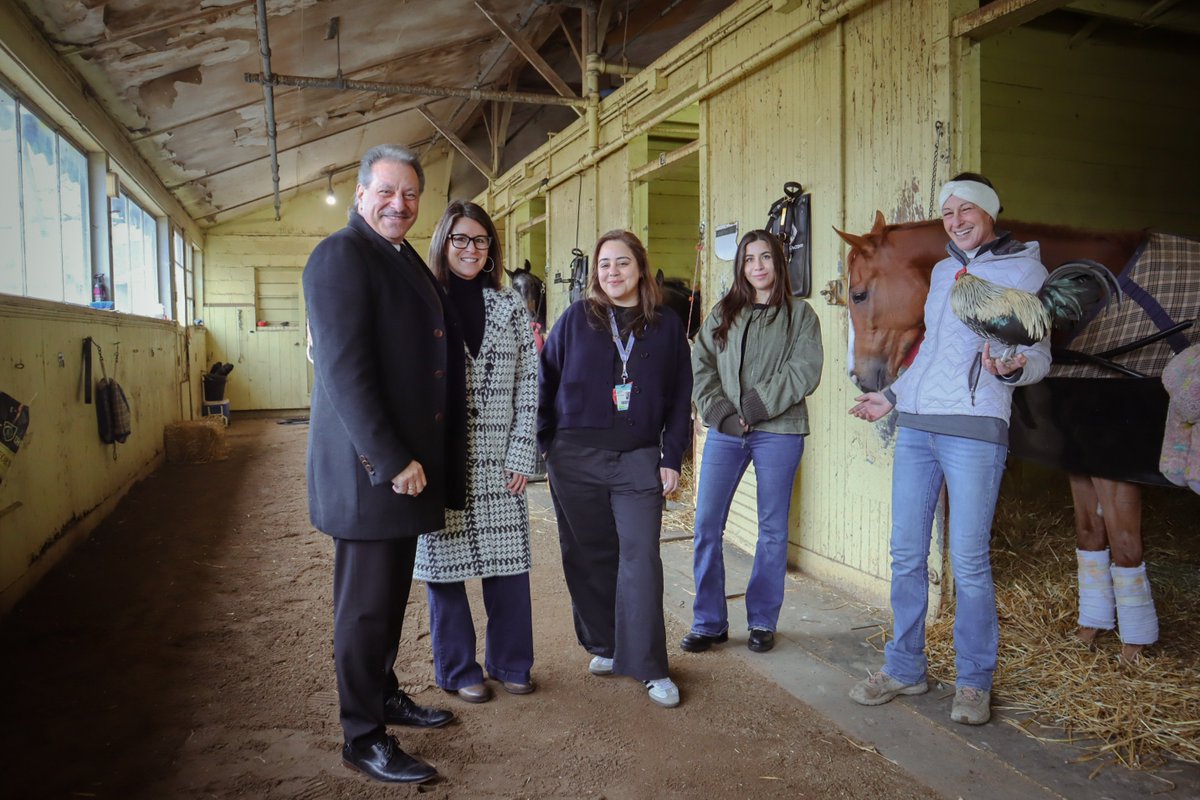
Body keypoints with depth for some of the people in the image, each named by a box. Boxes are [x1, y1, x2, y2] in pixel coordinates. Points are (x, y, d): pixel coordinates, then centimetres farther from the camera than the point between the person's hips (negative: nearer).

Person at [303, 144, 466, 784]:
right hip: (368, 467, -8)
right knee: (366, 604, 3)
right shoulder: (340, 256, -13)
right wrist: (392, 461, -22)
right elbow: (344, 370, -21)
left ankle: (384, 694, 36)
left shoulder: (406, 259, 15)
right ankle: (363, 737, 18)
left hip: (406, 460, 9)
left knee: (392, 594, 19)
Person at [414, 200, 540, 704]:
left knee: (508, 561, 7)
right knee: (443, 566, 7)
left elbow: (528, 386, 5)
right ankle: (458, 669, 25)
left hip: (498, 461, 2)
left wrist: (522, 455, -2)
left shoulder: (510, 308, 8)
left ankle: (510, 663, 26)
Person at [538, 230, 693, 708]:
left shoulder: (666, 327, 7)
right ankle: (605, 646, 27)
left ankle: (649, 666, 5)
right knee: (588, 555, 9)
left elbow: (680, 399, 7)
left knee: (641, 556, -5)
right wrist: (546, 443, 0)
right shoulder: (577, 318, 5)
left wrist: (672, 459, 1)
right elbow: (546, 380, 6)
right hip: (576, 457, 1)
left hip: (638, 458, 0)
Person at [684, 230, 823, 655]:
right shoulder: (723, 313, 13)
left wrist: (756, 407, -15)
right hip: (725, 431, 3)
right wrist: (720, 412, -8)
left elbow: (805, 370, -7)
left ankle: (763, 622, 20)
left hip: (778, 432, -2)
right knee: (706, 525, 0)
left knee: (772, 529, 5)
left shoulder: (799, 313, 5)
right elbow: (701, 366, 7)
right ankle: (708, 623, 13)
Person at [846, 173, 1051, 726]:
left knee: (968, 562, -3)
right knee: (906, 556, 8)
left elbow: (1039, 355, -1)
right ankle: (904, 668, 22)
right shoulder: (942, 271, 19)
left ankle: (974, 681, 16)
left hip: (975, 428, -6)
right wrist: (894, 395, 26)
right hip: (915, 424, 6)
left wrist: (1011, 369, -22)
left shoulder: (1025, 270, 2)